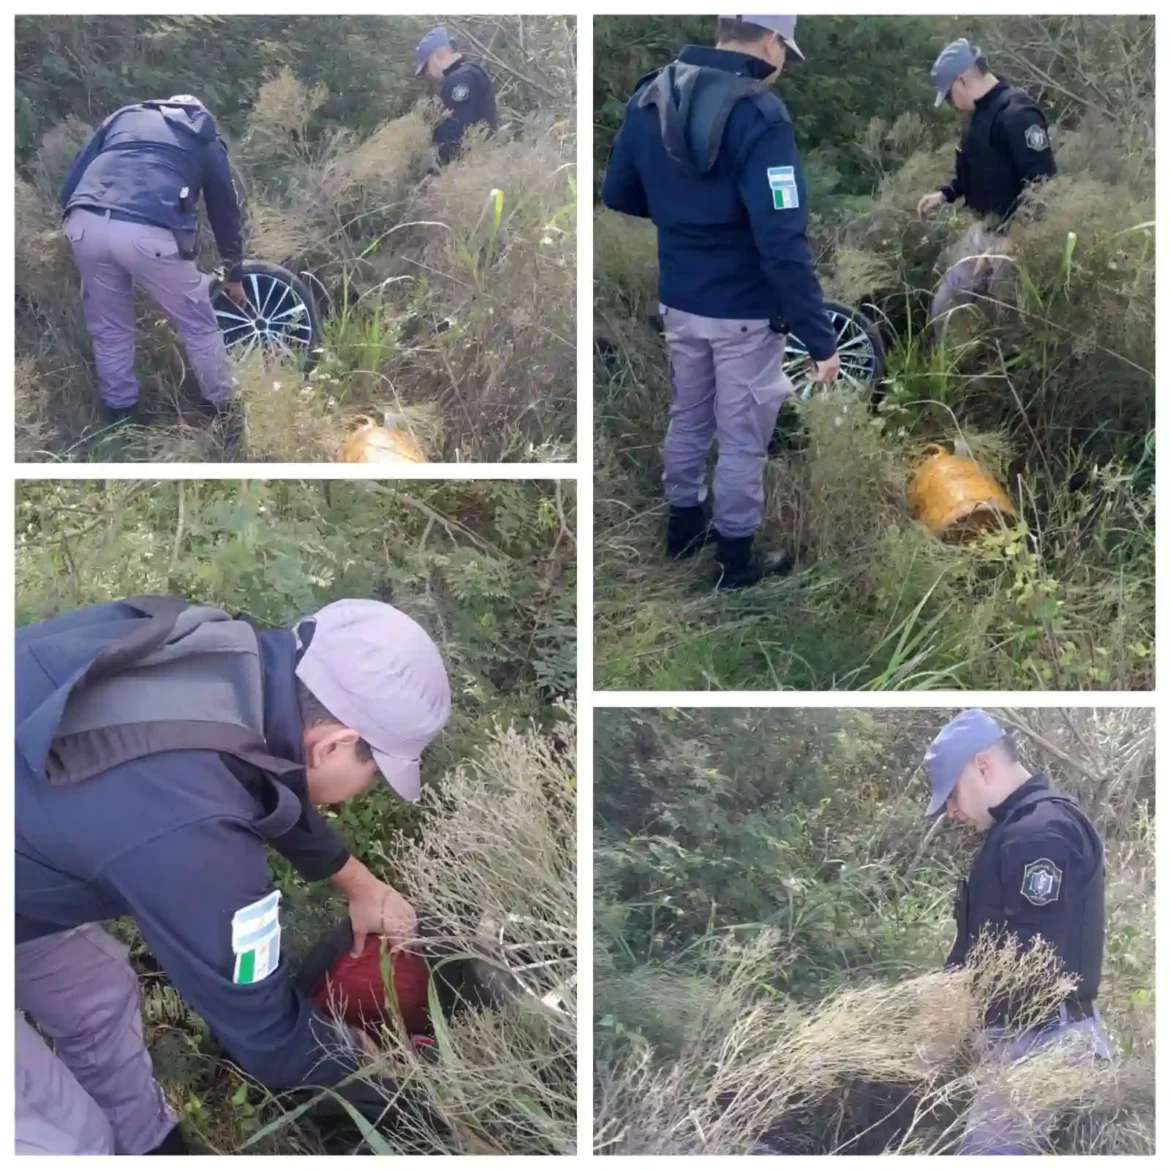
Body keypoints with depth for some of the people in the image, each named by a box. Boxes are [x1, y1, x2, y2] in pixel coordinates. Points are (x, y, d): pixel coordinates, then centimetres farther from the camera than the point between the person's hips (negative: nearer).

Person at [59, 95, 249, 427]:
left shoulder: (125, 114, 32)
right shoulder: (207, 140, 28)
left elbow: (70, 185, 25)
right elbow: (225, 210, 34)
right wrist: (234, 275, 45)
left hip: (85, 223, 3)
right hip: (150, 233, -3)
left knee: (109, 329, 23)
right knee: (199, 327, 17)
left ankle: (119, 415, 35)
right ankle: (222, 407, 29)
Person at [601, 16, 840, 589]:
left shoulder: (648, 98, -2)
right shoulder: (758, 115, -23)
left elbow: (617, 196, 11)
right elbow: (783, 243, -28)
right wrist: (820, 336, -23)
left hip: (677, 300, 6)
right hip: (745, 310, -6)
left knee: (689, 417, 24)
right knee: (742, 436, 9)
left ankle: (683, 527, 41)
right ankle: (736, 558, 24)